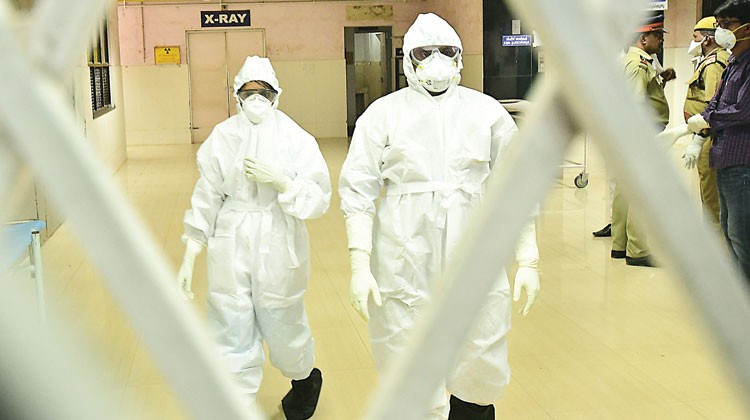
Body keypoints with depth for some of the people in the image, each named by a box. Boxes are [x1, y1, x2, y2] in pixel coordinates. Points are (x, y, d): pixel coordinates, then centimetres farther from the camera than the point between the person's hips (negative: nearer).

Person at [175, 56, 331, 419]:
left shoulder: (296, 139, -3)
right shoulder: (222, 137, 2)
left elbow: (319, 199, -6)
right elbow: (206, 198, 5)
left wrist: (280, 181, -22)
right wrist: (189, 258, 3)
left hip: (277, 250, -1)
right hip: (230, 252, 1)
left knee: (282, 329, 12)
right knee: (232, 335, 3)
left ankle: (305, 379, 44)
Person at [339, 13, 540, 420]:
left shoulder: (488, 112, 6)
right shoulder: (383, 114, 2)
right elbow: (357, 191, 1)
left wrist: (528, 262, 7)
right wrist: (359, 265, -6)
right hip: (404, 260, -1)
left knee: (484, 370, 10)